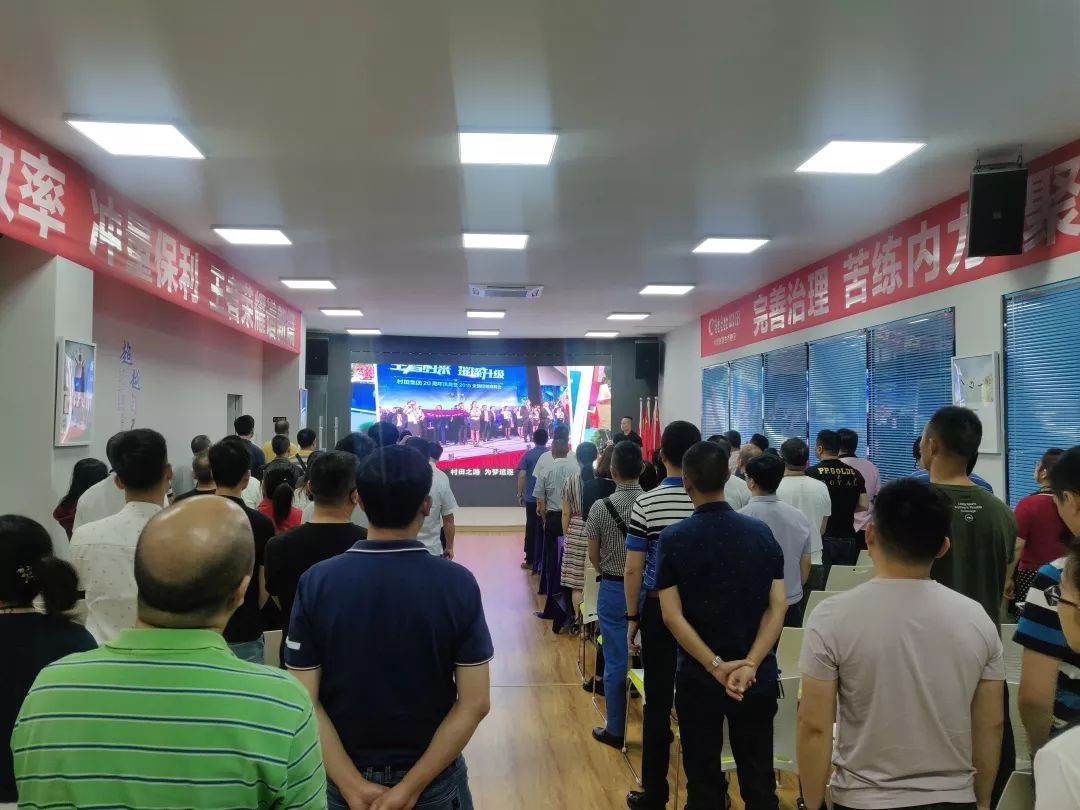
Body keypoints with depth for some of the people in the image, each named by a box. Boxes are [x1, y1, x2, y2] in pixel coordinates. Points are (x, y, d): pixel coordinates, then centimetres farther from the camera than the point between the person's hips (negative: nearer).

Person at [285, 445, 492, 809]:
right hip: (434, 779, 0)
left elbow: (304, 701, -13)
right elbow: (475, 703, -16)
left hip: (343, 779, 1)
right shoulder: (457, 584, -16)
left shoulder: (317, 582, -14)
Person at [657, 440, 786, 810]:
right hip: (758, 677, 2)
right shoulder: (761, 532, -3)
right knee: (759, 780, 15)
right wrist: (750, 664, -14)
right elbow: (778, 606, -8)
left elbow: (672, 616, -15)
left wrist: (716, 666, -15)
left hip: (698, 676, -2)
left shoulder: (674, 538, -10)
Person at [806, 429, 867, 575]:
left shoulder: (811, 473, -11)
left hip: (822, 537, -4)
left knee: (821, 582, 2)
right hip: (847, 538, 4)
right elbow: (864, 505, 3)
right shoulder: (855, 474, 3)